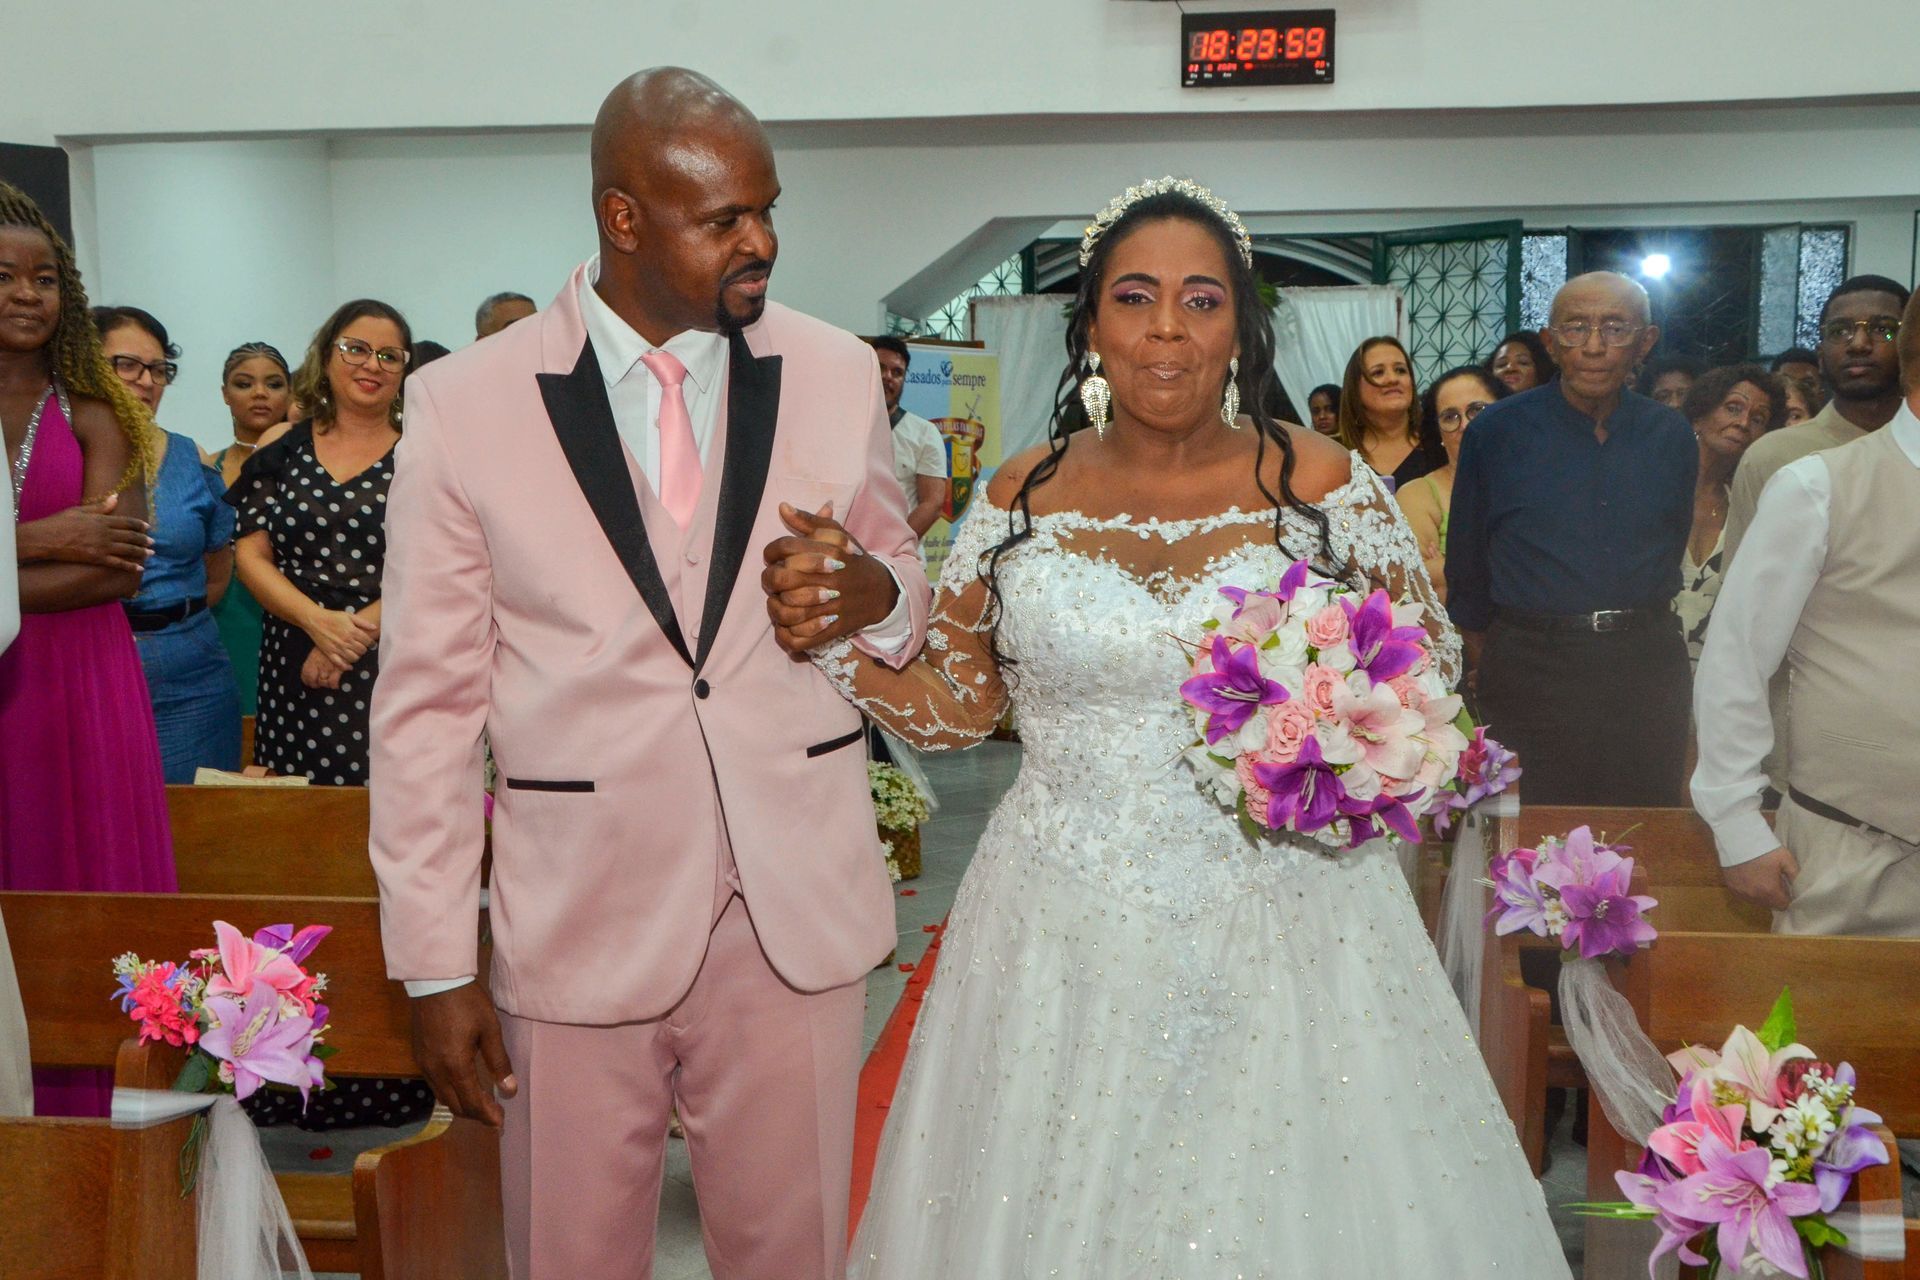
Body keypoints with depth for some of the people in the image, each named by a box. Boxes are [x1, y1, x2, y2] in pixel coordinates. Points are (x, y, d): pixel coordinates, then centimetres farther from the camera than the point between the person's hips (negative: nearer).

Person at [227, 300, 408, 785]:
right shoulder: (282, 448, 11)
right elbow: (252, 557, 6)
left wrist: (354, 636, -14)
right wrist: (318, 621, -11)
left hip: (389, 672, -2)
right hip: (292, 676, 2)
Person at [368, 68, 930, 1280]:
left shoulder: (840, 375, 1)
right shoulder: (464, 406, -5)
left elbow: (911, 597, 14)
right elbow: (428, 704, -1)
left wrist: (876, 596, -11)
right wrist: (437, 966, -2)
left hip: (797, 908, 2)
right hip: (579, 918, -1)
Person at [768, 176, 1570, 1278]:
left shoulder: (1327, 486, -3)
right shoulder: (1021, 498, 2)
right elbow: (957, 704, 9)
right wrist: (836, 639, -7)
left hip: (1283, 929, -1)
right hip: (1065, 939, 2)